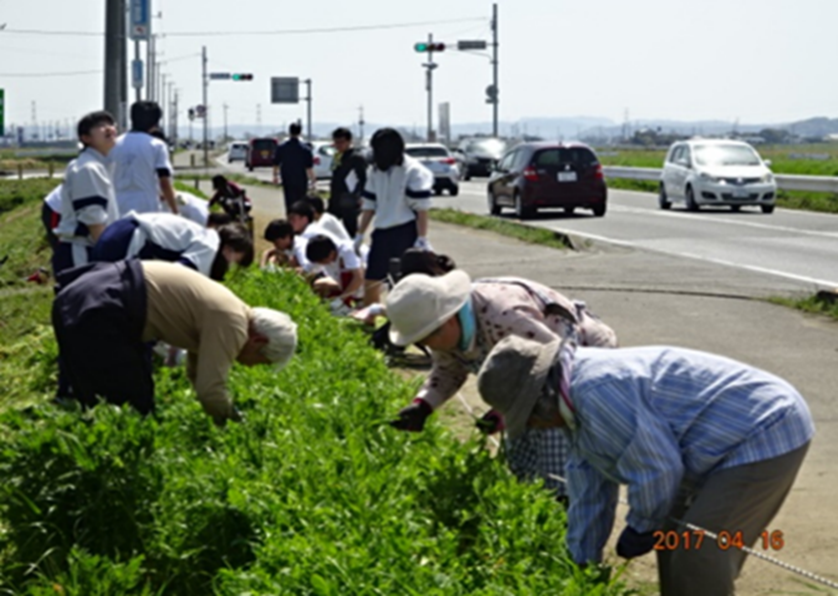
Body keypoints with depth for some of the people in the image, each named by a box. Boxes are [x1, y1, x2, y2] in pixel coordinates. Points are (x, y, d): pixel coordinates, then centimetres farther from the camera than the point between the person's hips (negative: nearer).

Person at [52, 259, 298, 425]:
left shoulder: (223, 309, 18)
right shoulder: (231, 323, -12)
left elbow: (200, 374, 31)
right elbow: (210, 390, -16)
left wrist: (226, 416, 29)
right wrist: (235, 423, 1)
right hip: (95, 312, -11)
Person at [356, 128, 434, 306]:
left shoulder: (413, 171, -10)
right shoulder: (375, 171, 10)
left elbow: (422, 209, -14)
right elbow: (369, 205, 17)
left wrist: (421, 239, -20)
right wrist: (360, 234, 14)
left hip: (405, 233, -7)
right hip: (382, 232, 7)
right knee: (370, 281, 10)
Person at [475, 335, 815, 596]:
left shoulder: (596, 389, -25)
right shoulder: (581, 401, 10)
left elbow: (657, 468, -23)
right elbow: (589, 490, 18)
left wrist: (641, 527, -5)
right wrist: (582, 565, 22)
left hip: (766, 435, -11)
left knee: (700, 555, -12)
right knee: (674, 540, 18)